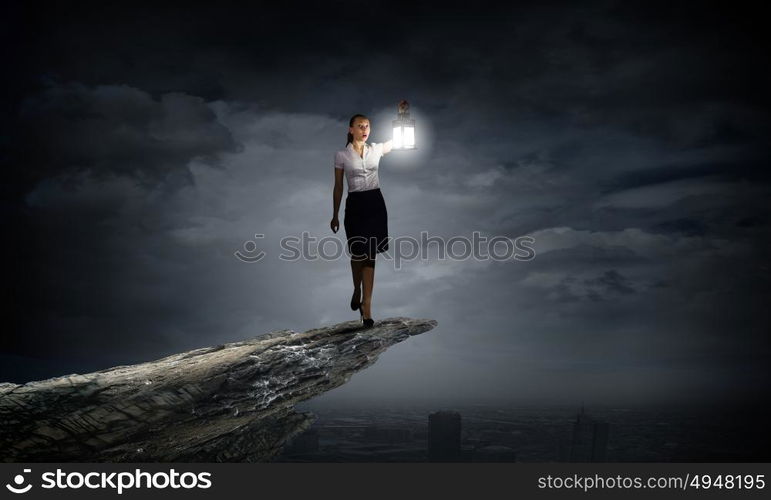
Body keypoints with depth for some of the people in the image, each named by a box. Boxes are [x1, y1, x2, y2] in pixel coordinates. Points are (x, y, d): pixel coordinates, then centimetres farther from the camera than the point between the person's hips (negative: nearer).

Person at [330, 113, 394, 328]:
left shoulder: (376, 149, 5)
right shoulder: (341, 155, 0)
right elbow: (338, 187, 5)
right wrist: (335, 215, 5)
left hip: (375, 203, 1)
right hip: (355, 205, -1)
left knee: (370, 254, -1)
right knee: (358, 253, 7)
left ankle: (366, 306, 1)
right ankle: (357, 290, 38)